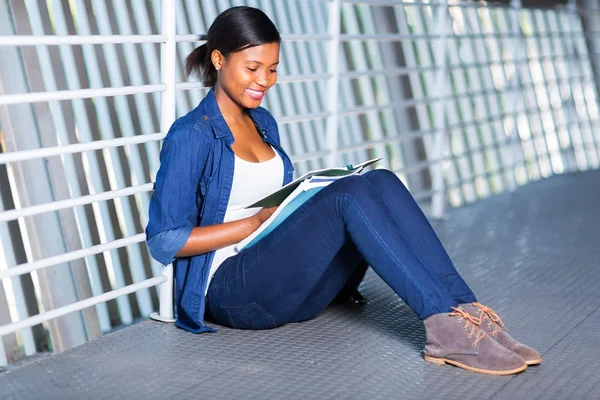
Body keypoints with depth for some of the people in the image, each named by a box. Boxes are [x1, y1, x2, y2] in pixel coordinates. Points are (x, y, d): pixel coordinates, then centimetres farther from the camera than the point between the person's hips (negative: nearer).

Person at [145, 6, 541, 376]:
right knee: (350, 193, -28)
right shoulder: (191, 136, -9)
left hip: (289, 284, 7)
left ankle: (463, 310, -28)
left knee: (381, 182, -17)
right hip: (234, 291, -7)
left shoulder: (263, 123, 15)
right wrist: (258, 222, -15)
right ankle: (446, 323, -35)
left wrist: (298, 206, 1)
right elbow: (164, 241, -13)